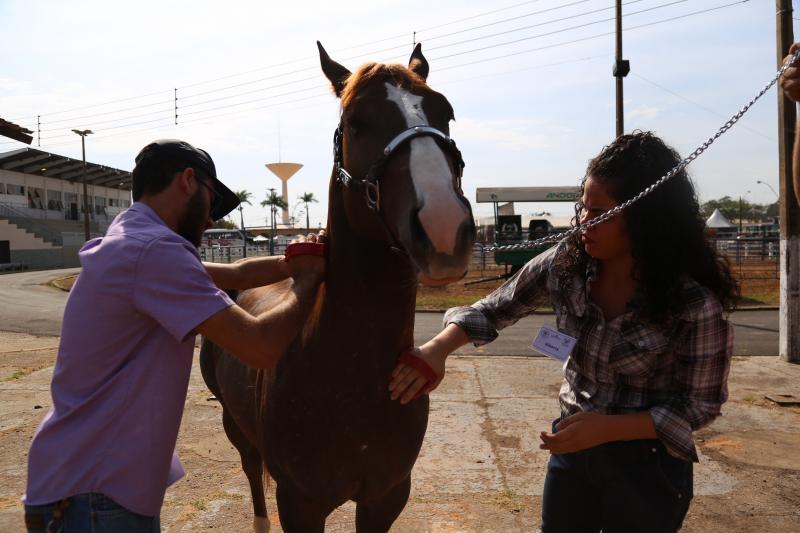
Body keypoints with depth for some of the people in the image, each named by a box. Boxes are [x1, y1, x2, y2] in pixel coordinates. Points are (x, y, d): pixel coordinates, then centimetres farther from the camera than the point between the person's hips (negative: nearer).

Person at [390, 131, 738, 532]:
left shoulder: (695, 303, -24)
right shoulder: (565, 263, -13)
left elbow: (701, 404, -15)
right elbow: (494, 310, -2)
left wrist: (606, 428, -26)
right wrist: (438, 348, -20)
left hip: (647, 464, -4)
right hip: (572, 443, 4)